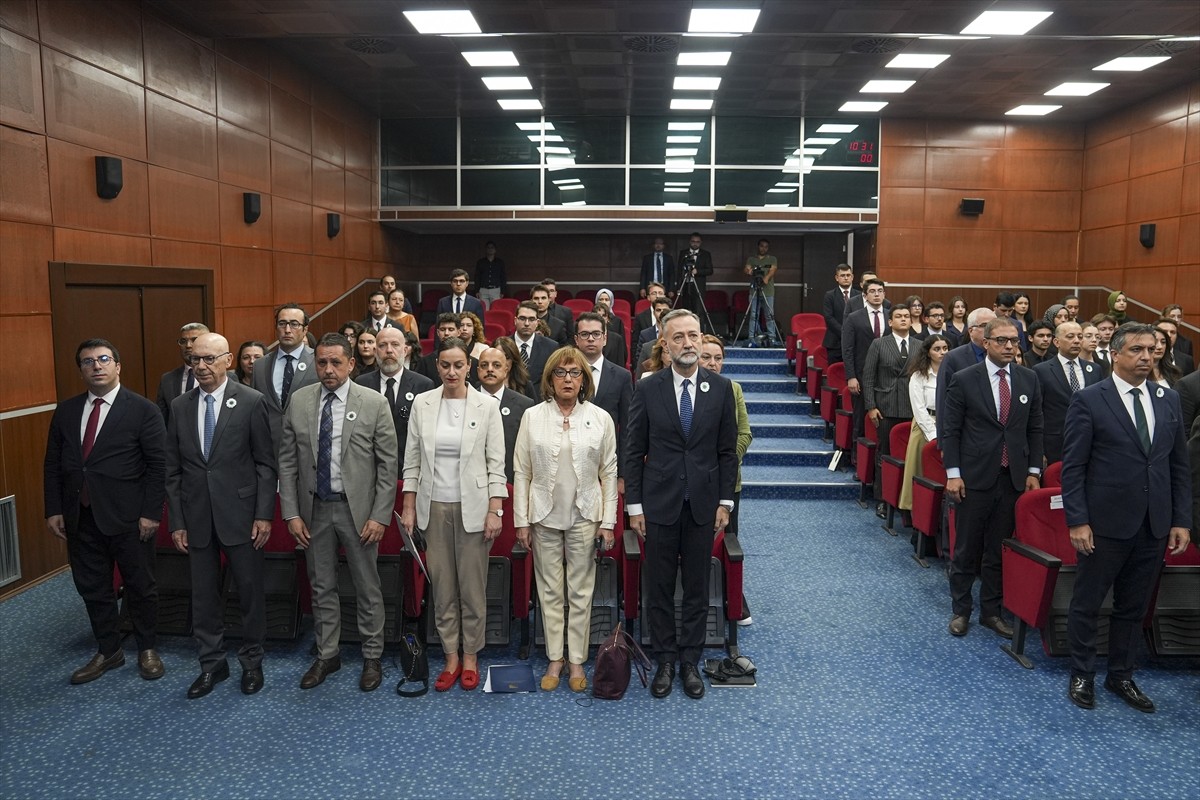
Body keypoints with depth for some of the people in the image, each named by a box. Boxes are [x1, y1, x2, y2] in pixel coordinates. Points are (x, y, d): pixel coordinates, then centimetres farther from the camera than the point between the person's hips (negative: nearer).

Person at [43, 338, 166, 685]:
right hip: (80, 517, 5)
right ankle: (108, 651, 31)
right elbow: (53, 464, 11)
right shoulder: (66, 411, 8)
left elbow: (158, 465, -9)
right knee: (92, 588, 14)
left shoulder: (143, 410, -7)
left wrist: (151, 513, -13)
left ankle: (146, 649, 27)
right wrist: (53, 510, 4)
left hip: (128, 517, -4)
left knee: (140, 586, 8)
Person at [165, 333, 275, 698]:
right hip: (197, 518, 4)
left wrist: (264, 514, -10)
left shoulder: (251, 402, -6)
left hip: (240, 514, -3)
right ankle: (212, 664, 28)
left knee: (251, 592, 7)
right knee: (204, 596, 12)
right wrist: (176, 522, 4)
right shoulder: (180, 406, 5)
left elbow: (265, 463, -5)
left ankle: (251, 661, 25)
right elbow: (173, 469, 8)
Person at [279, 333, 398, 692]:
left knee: (367, 588, 8)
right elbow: (287, 461, 3)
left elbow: (388, 465, -7)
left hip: (357, 508, -3)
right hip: (314, 508, 3)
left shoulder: (374, 403, -8)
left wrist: (380, 516, -11)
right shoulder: (298, 401, 0)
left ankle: (372, 658, 24)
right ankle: (326, 655, 31)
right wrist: (291, 513, -2)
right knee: (322, 587, 15)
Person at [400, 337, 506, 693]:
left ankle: (471, 657, 20)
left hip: (472, 507, -2)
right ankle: (451, 657, 21)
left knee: (473, 587, 4)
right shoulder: (422, 403, 3)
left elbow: (496, 464, -3)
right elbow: (412, 459, 7)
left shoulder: (487, 407, -3)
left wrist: (494, 511, -7)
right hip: (434, 507, 2)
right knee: (442, 587, 7)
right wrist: (408, 507, 4)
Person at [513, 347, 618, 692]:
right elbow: (522, 472, 2)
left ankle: (577, 660, 18)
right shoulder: (532, 417, 1)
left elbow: (609, 473, 2)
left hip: (584, 515, 0)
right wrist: (521, 520, -1)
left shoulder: (601, 418, 0)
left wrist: (608, 521, -2)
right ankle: (554, 659, 20)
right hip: (544, 515, 1)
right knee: (549, 590, 8)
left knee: (580, 592, 6)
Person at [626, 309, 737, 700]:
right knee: (659, 588, 9)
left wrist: (725, 501, 0)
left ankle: (690, 661, 24)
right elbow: (634, 451, 0)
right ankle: (665, 661, 23)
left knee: (697, 589, 10)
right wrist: (635, 505, -3)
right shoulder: (648, 389, -3)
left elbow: (728, 450, 4)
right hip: (659, 503, -1)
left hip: (702, 504, 1)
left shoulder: (721, 388, 0)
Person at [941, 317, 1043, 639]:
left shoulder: (1029, 379, 6)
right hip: (975, 477, -3)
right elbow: (949, 429, -5)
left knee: (999, 549, 11)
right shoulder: (964, 380, -5)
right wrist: (952, 473, -10)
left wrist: (1033, 471, 5)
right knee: (967, 548, 7)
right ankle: (960, 609, 21)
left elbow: (1035, 428, 10)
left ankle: (991, 610, 24)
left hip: (1014, 477, 3)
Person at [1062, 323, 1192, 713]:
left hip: (1154, 527, 5)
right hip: (1106, 523, -4)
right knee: (1086, 604, 8)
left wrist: (1181, 521, 5)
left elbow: (1179, 466, 10)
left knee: (1133, 607, 16)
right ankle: (1082, 675, 25)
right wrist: (1077, 521, -13)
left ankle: (1121, 676, 32)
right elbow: (1073, 467, -9)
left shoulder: (1169, 400, 7)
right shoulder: (1089, 401, -8)